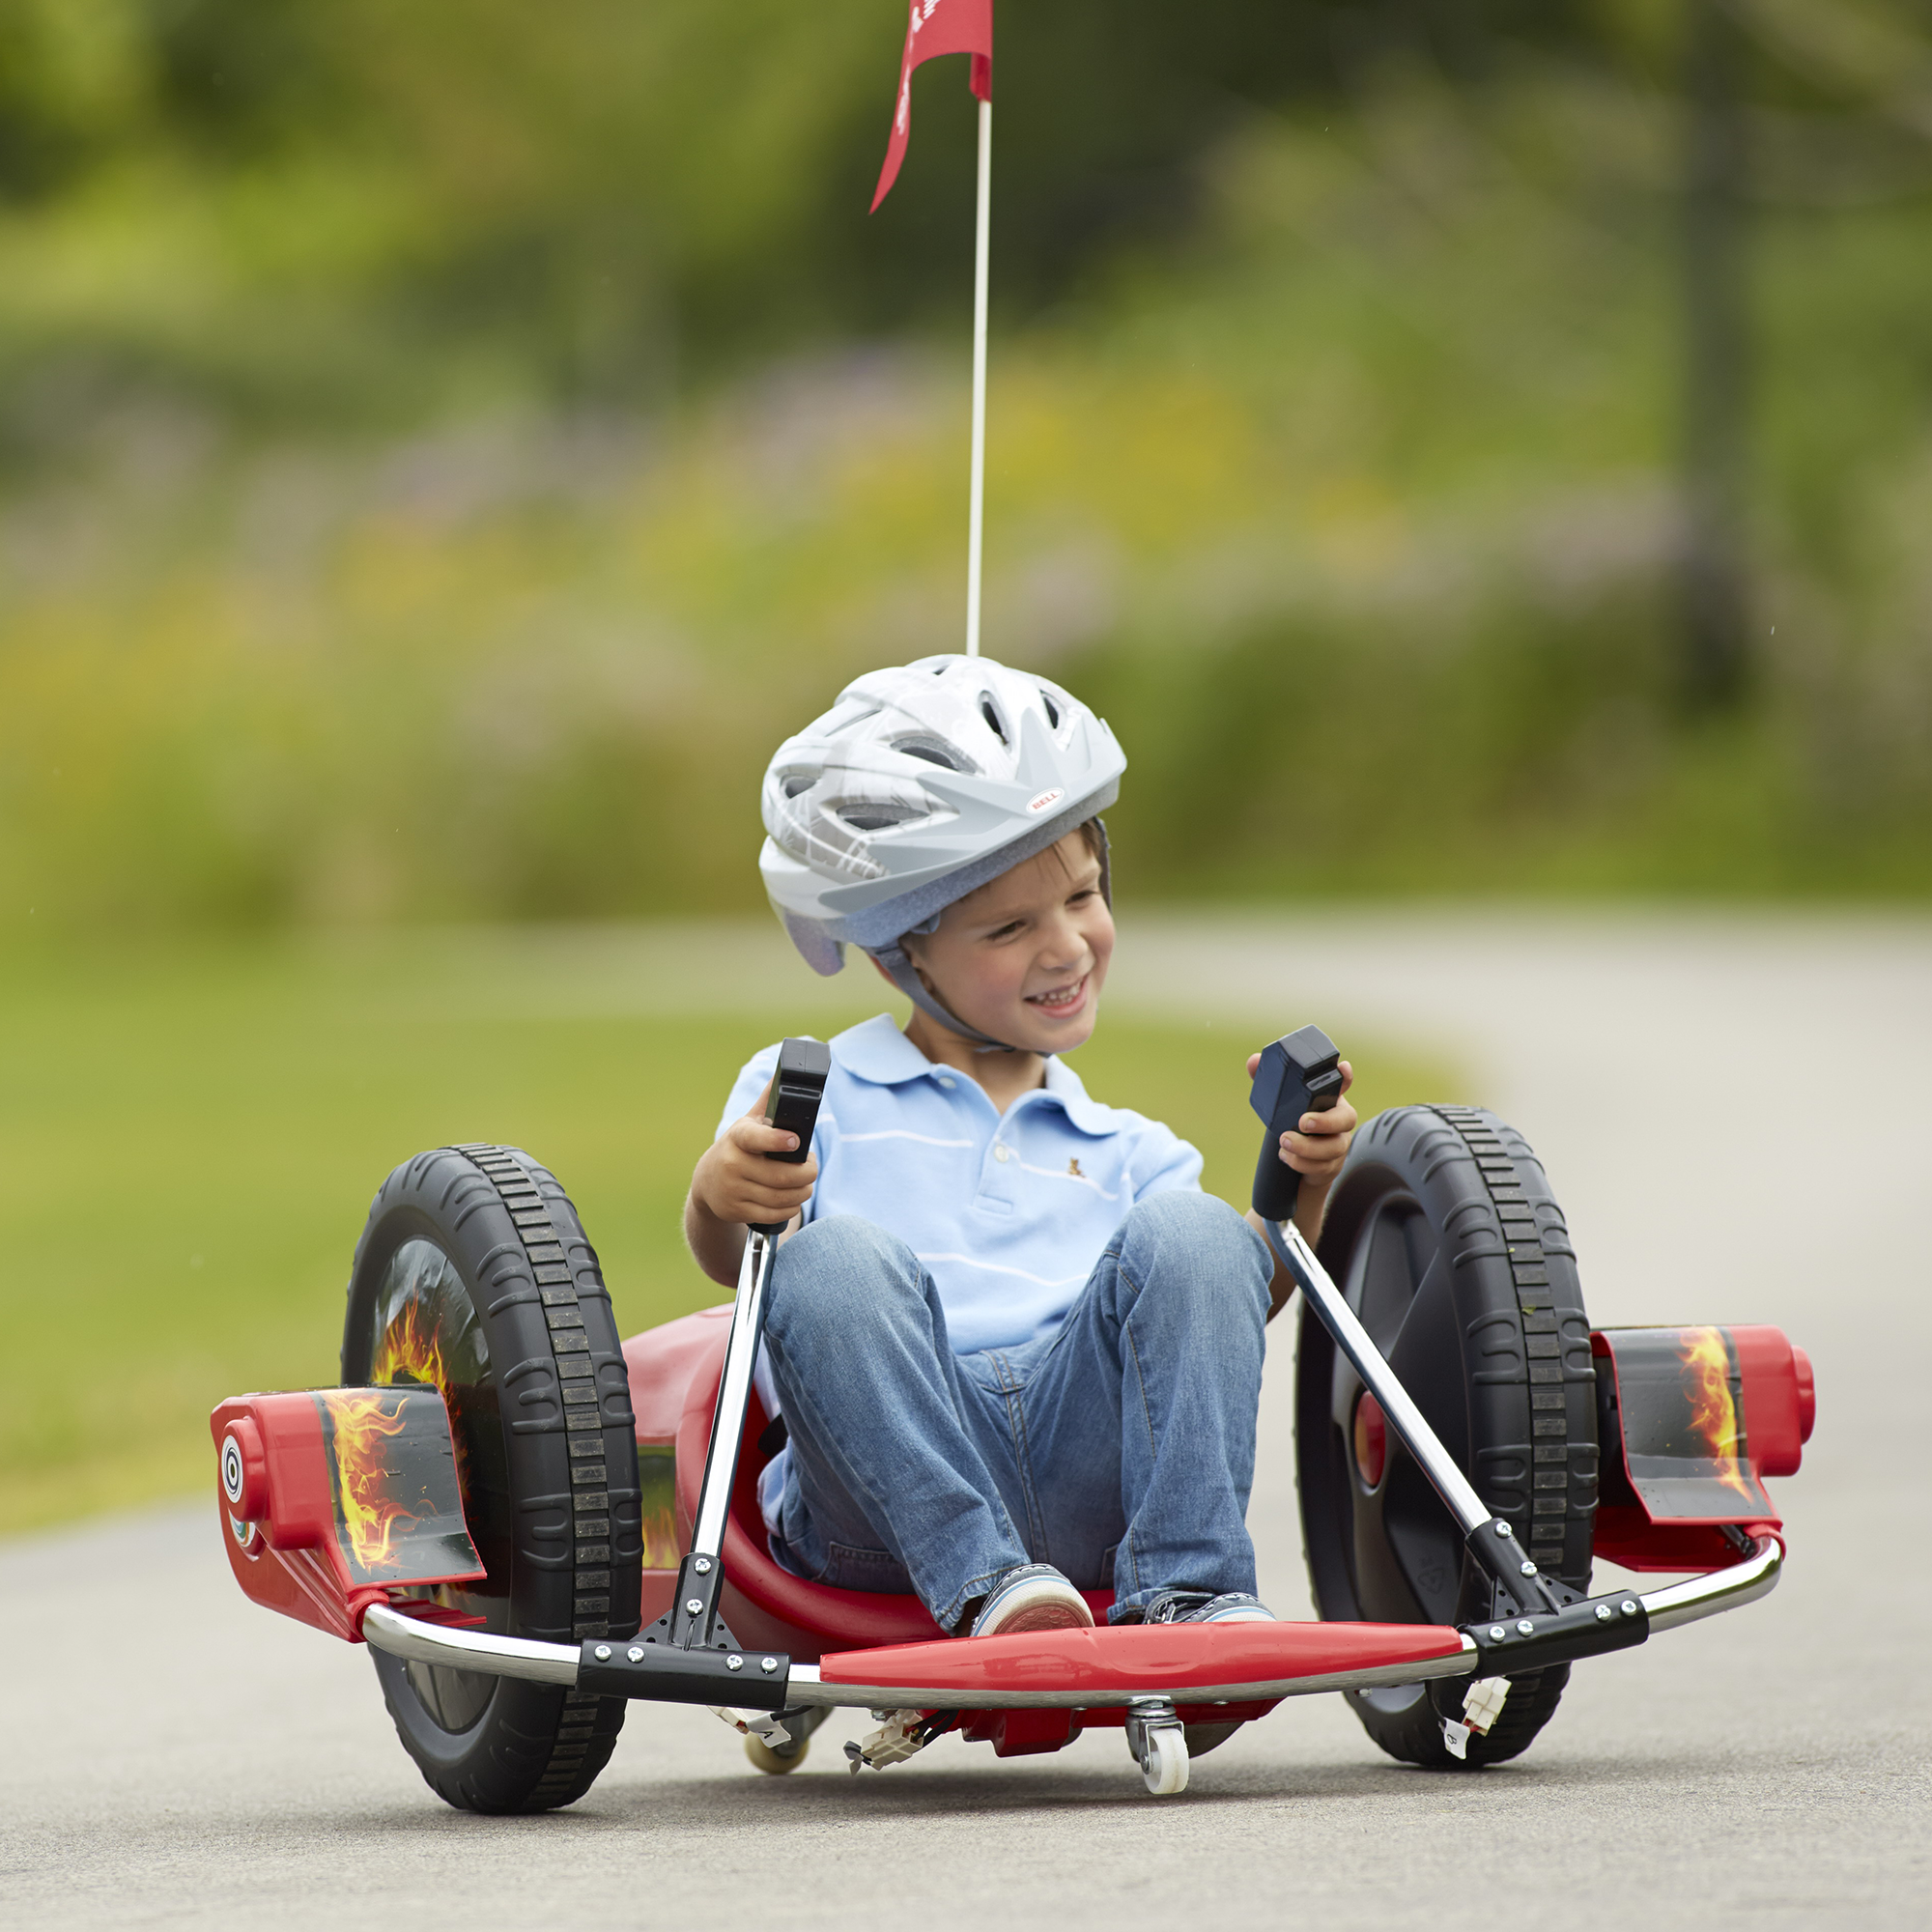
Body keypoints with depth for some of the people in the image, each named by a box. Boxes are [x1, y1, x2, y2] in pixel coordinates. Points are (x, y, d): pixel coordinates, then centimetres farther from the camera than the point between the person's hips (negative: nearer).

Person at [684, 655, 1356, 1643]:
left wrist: (1305, 1189, -1)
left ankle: (1187, 1591, -29)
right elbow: (724, 1257, 2)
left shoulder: (1124, 1152, 32)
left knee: (1192, 1232, -20)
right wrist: (721, 1195, -22)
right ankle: (981, 1586, -39)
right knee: (836, 1256, -30)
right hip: (892, 1503, -2)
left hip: (1086, 1476, 2)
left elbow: (1230, 1310, 17)